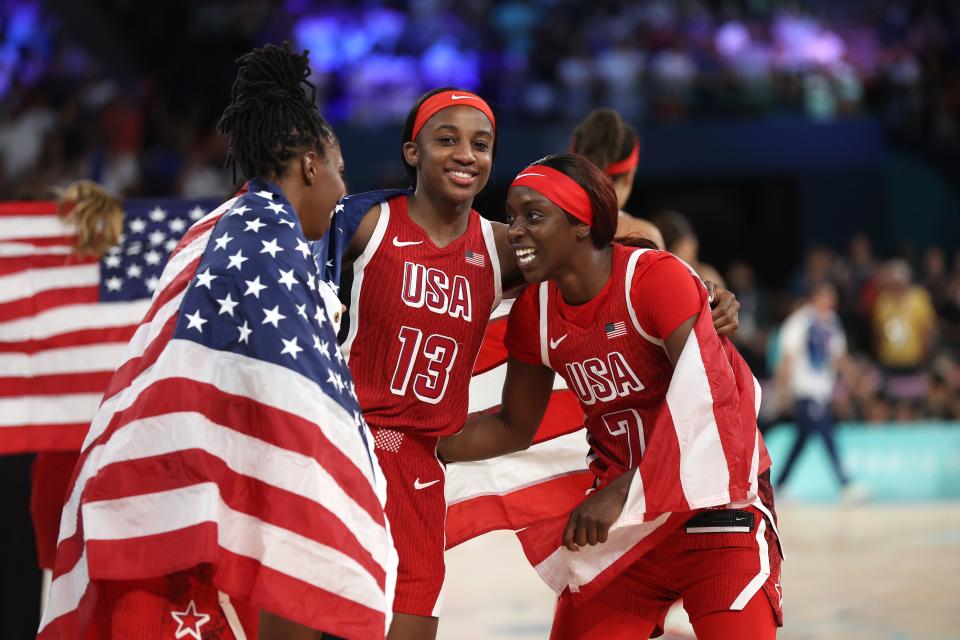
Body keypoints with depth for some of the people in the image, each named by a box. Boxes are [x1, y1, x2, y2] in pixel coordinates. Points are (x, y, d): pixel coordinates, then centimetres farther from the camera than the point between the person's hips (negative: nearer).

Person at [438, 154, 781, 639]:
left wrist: (621, 493, -29)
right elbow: (515, 427, 13)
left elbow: (706, 408, -25)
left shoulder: (658, 279, -18)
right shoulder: (534, 313, 1)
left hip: (713, 503, -5)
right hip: (621, 514, 5)